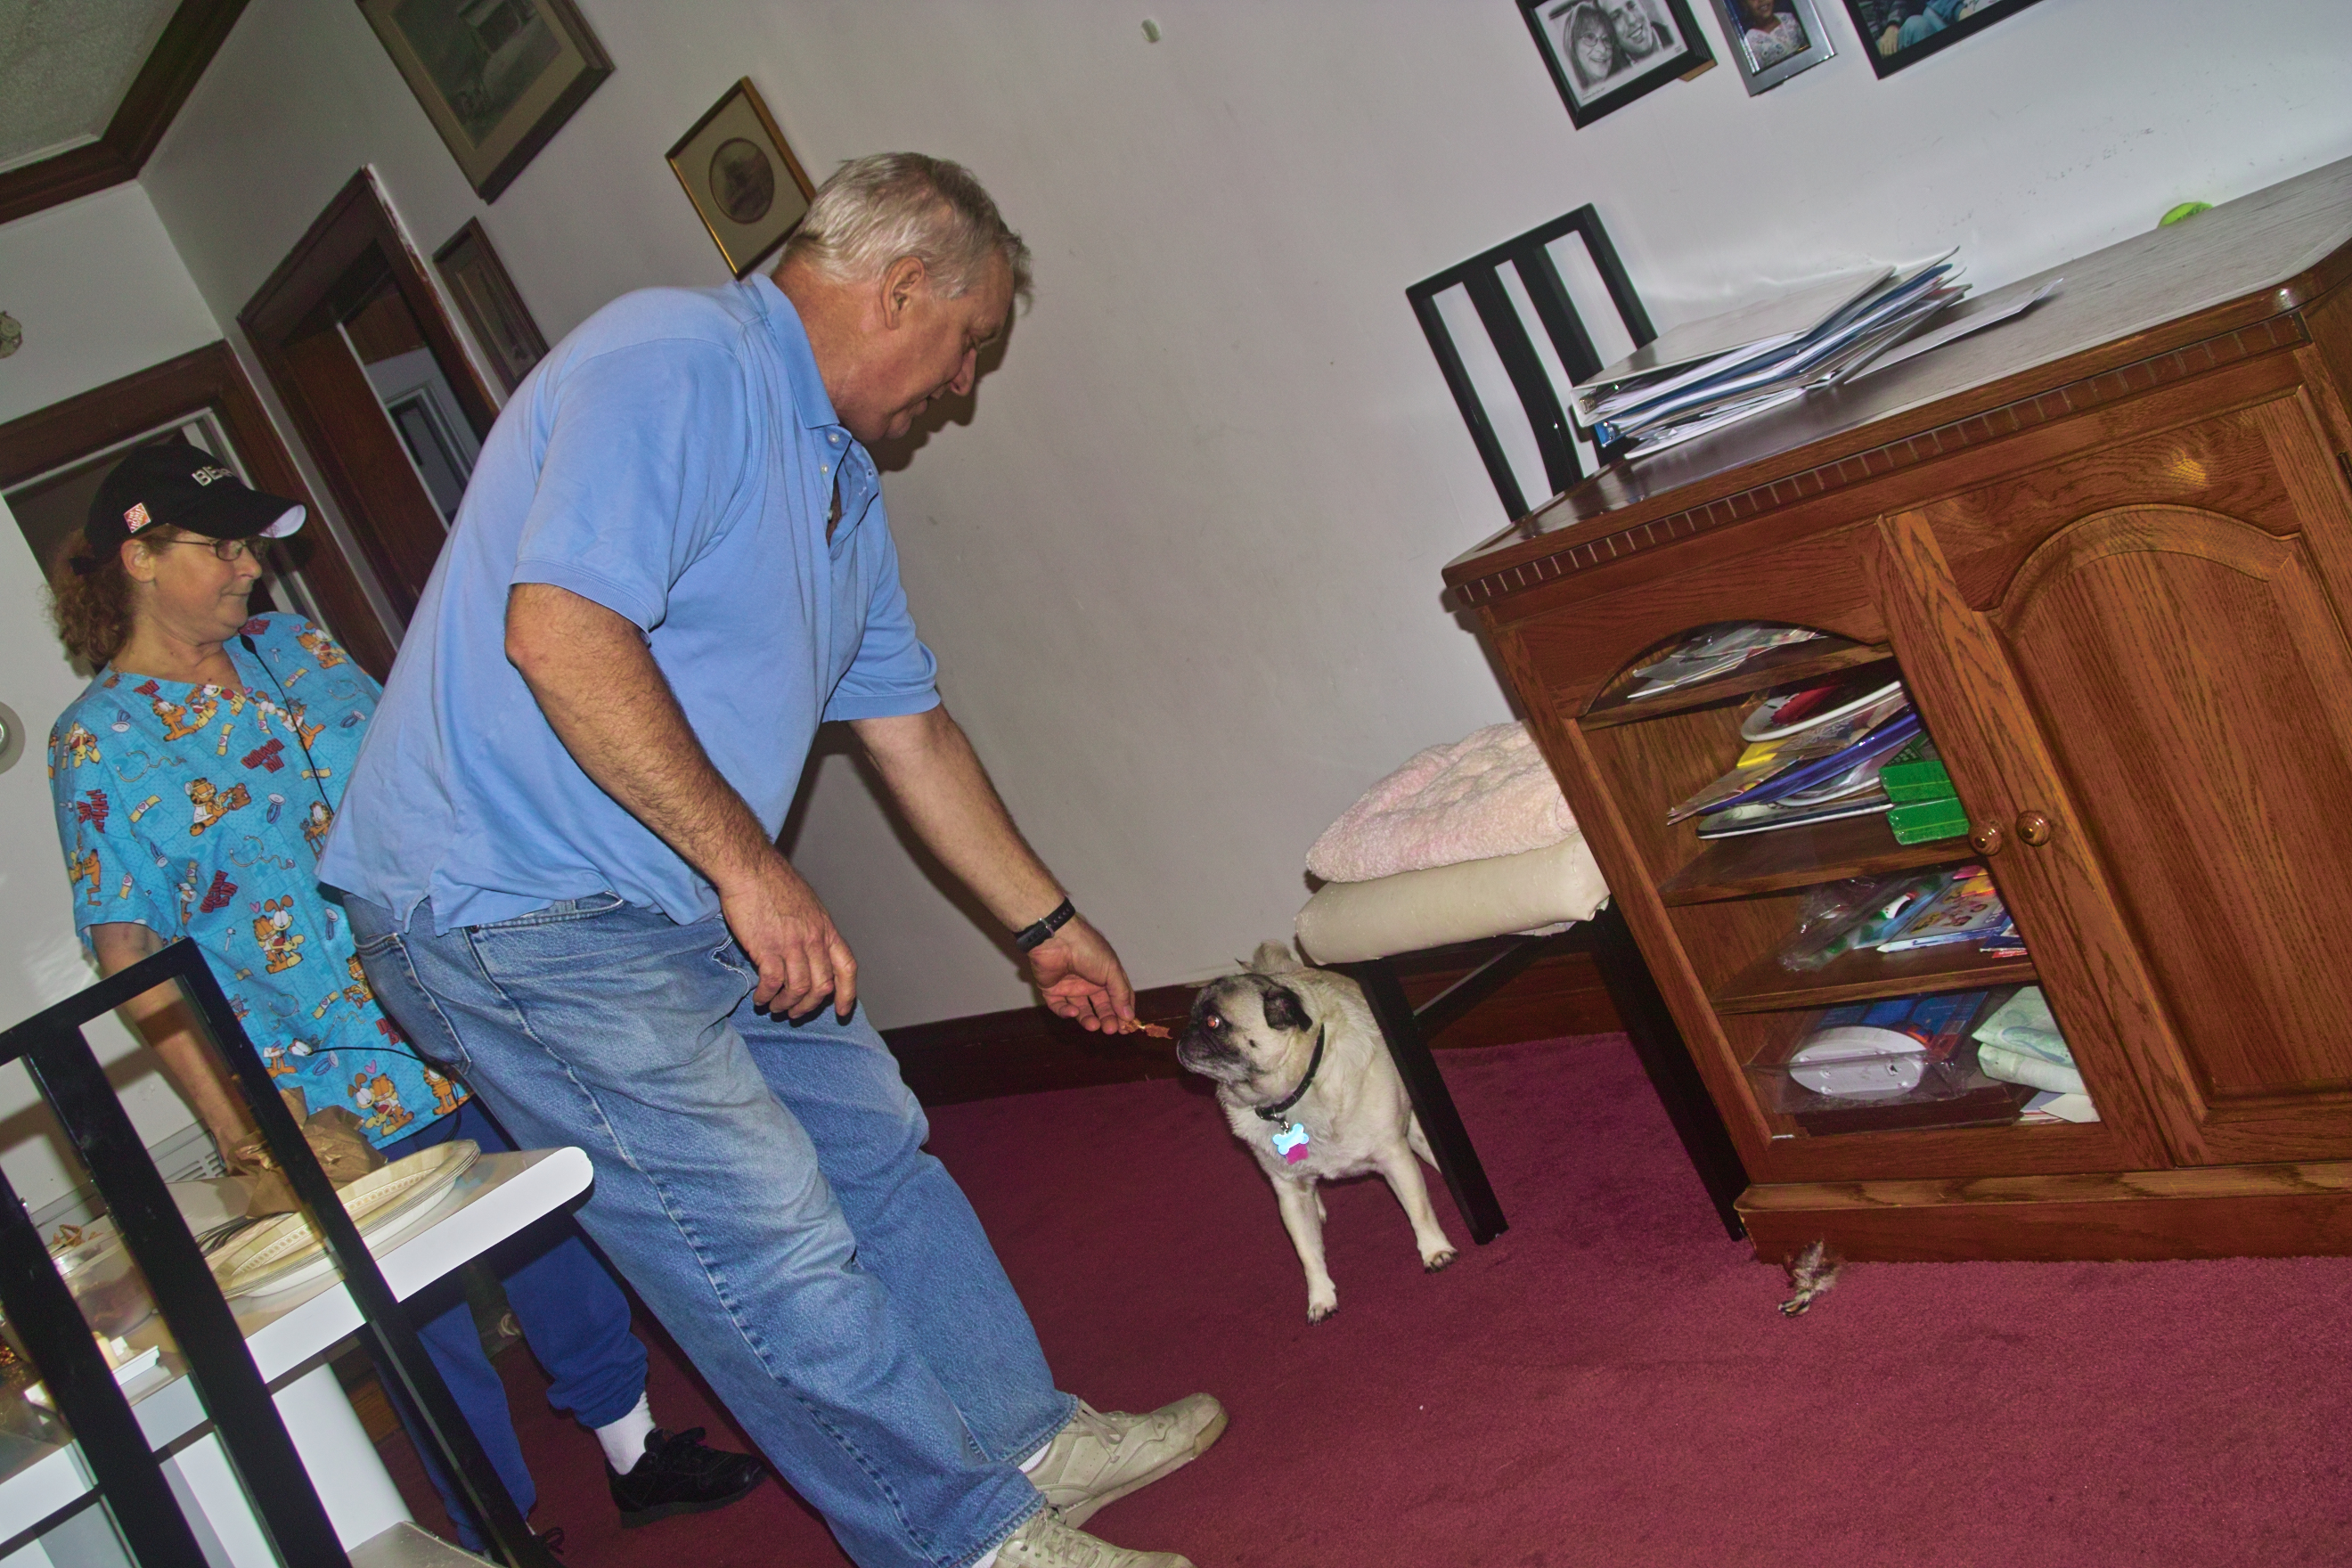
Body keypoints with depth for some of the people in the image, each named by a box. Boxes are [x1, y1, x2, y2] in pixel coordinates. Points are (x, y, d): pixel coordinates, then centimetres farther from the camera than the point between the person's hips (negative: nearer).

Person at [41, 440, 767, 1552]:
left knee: (552, 1231, 15)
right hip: (340, 1098, -5)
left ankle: (638, 1455, 33)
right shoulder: (99, 742, -7)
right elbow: (130, 955, -11)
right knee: (430, 1317, 6)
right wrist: (230, 1123, -16)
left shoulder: (292, 646, 8)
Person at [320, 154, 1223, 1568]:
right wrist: (750, 864, -25)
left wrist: (1048, 922, 24)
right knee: (766, 1234, -5)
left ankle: (1024, 1439, 29)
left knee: (872, 1144, 14)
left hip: (683, 904, 10)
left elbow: (909, 726, 20)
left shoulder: (840, 471, 15)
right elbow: (559, 630, -29)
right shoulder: (676, 361, -17)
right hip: (508, 908, -10)